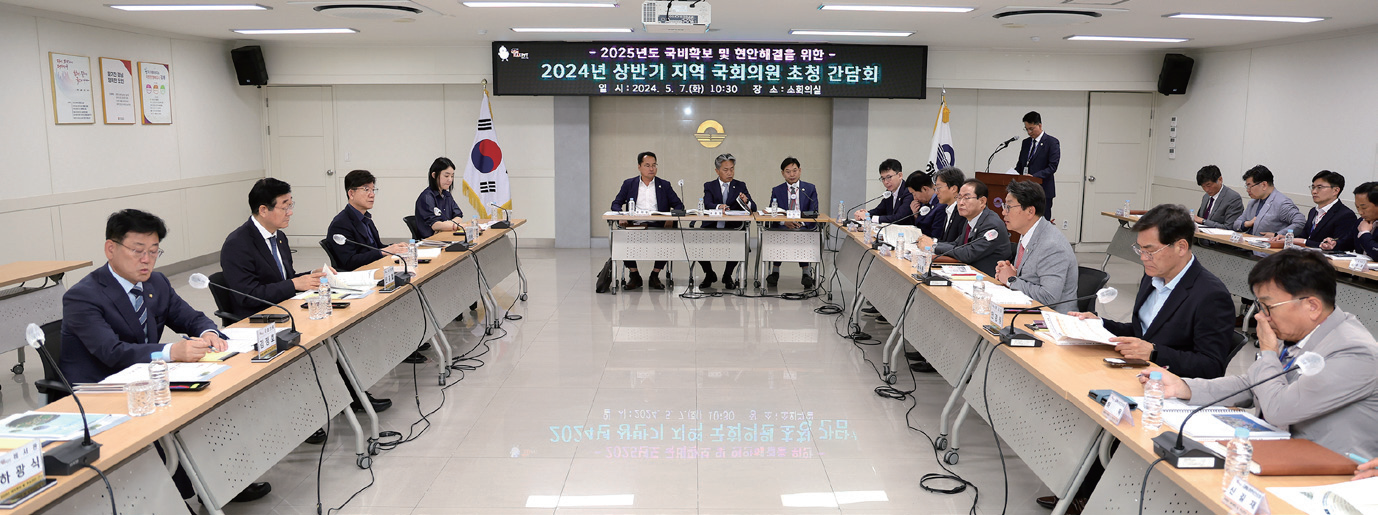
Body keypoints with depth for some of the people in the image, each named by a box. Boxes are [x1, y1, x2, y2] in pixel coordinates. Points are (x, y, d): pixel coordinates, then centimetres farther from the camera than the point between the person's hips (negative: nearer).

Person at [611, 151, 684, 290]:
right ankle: (634, 276, -10)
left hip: (658, 226, 0)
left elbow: (679, 205, 10)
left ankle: (655, 276, -11)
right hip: (634, 225, 0)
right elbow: (616, 203, 11)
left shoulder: (664, 185, 15)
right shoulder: (629, 184, 16)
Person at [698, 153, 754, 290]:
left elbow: (753, 208, 3)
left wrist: (746, 202, -20)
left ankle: (727, 276, -3)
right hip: (711, 227, 0)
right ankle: (709, 274, 4)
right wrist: (719, 206, -31)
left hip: (732, 228, 0)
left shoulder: (740, 186, 13)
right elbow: (707, 205, -9)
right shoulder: (709, 186, 10)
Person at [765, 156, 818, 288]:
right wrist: (785, 222, -18)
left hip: (804, 227, -1)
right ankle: (775, 271, -22)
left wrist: (801, 223, -17)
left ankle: (806, 272, -29)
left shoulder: (810, 189, 12)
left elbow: (813, 212, 3)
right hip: (782, 227, 1)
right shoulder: (776, 191, 14)